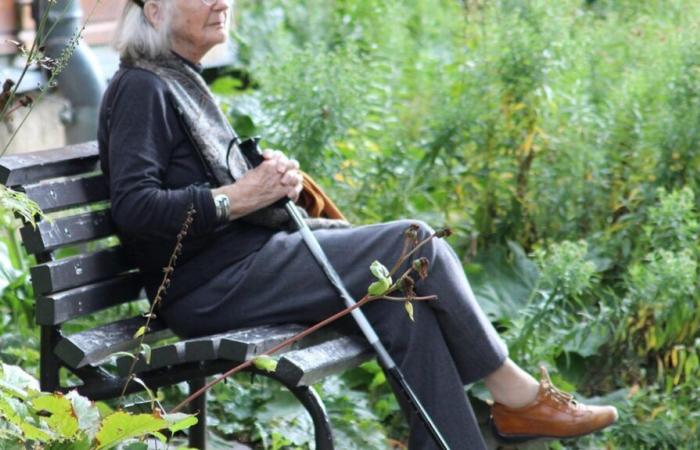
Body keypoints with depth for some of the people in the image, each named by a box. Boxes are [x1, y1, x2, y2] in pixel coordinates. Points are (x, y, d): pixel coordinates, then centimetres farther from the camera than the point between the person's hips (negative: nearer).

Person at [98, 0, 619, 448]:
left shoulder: (181, 81, 20)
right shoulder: (141, 88, -10)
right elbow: (133, 209, -20)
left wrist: (269, 177, 9)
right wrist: (237, 198, -23)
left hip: (243, 257, 10)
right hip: (209, 286, -10)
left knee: (402, 300, -10)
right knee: (415, 245, -13)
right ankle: (515, 392, 1)